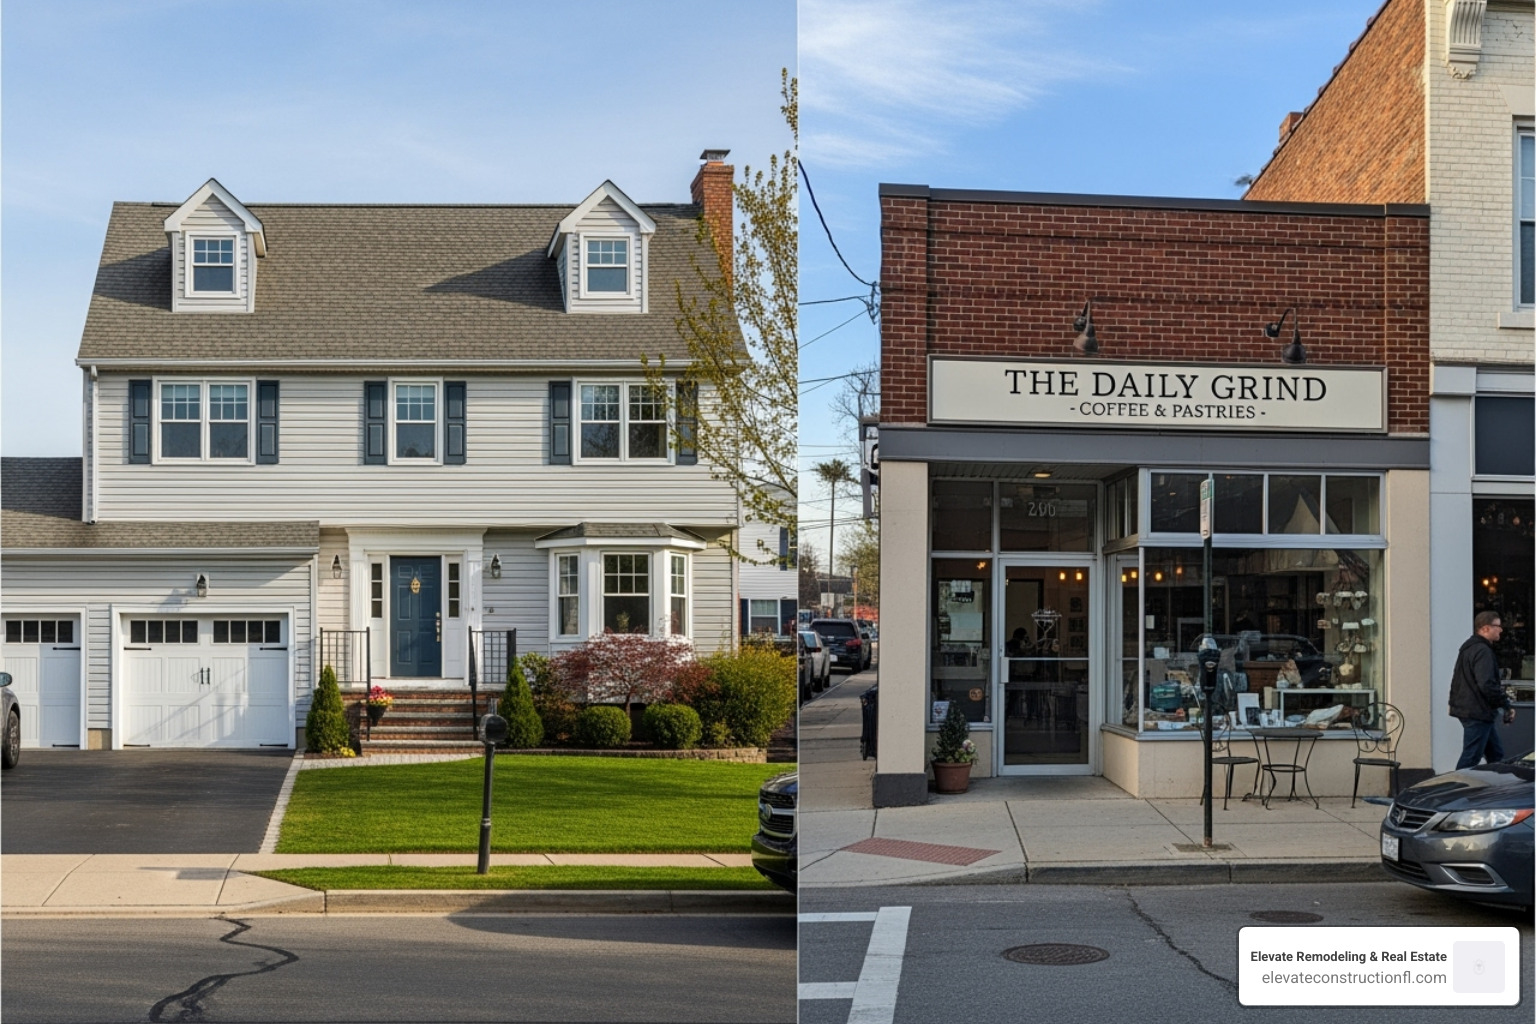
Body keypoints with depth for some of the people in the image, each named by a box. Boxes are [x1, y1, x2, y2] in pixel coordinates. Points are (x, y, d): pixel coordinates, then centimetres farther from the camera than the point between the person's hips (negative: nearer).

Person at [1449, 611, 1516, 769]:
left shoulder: (1468, 648, 17)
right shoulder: (1482, 651, -16)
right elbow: (1487, 685, -25)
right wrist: (1506, 705, -17)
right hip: (1478, 713, -11)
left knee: (1495, 754, 17)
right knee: (1471, 758, -8)